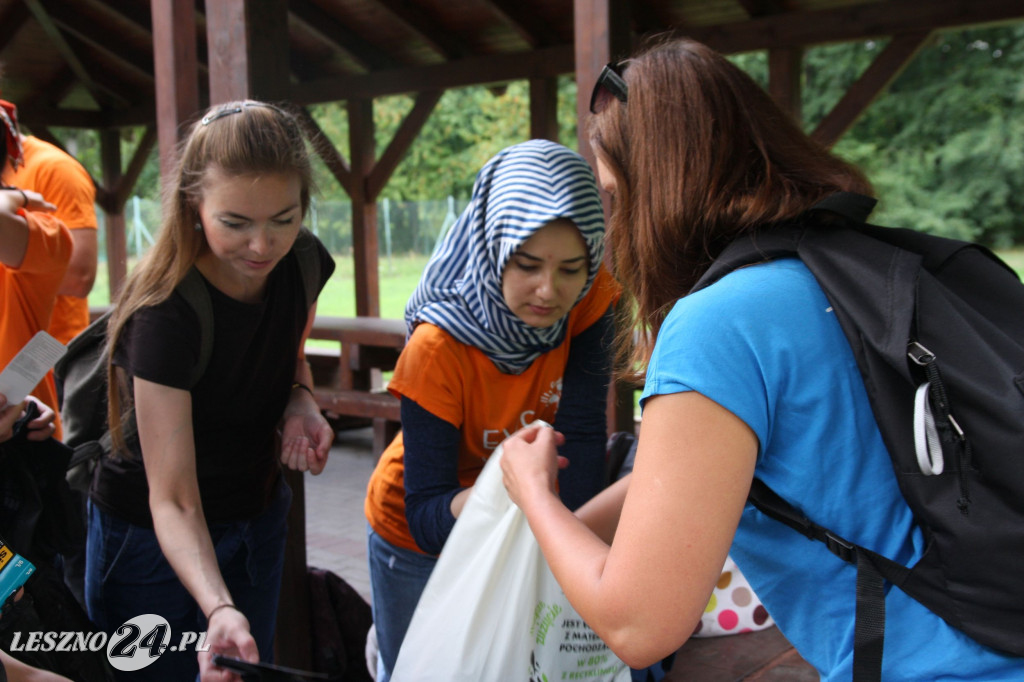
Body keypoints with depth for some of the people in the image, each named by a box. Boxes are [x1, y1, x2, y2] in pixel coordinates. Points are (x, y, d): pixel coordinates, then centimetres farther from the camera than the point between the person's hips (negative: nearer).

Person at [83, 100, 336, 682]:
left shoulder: (304, 264, -14)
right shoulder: (165, 314, -32)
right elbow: (173, 501, -31)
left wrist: (302, 402, -12)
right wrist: (218, 608, -47)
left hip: (258, 519, 6)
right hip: (151, 537, -5)